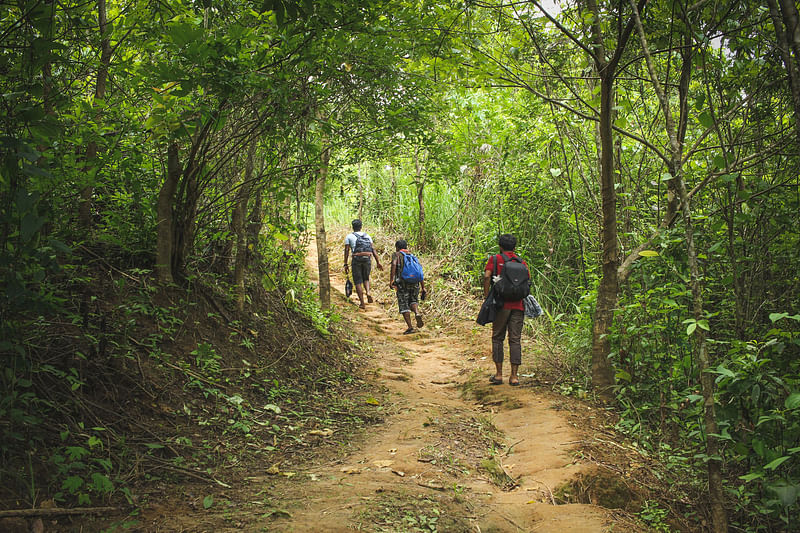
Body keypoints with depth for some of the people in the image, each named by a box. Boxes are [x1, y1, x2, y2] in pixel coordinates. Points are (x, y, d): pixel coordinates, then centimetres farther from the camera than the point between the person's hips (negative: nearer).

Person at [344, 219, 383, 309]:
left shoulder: (349, 236, 10)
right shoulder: (367, 236, 17)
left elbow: (346, 251, 2)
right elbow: (373, 249, 9)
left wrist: (345, 264, 4)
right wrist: (378, 262, 7)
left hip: (357, 259, -3)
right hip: (367, 259, 3)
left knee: (358, 282, 5)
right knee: (366, 278, 23)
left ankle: (362, 303, 2)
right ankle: (368, 292, -5)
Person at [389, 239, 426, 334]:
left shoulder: (396, 255, 10)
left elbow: (394, 265, -12)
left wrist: (391, 280, -17)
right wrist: (423, 288, 15)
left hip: (402, 283, -4)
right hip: (414, 283, 4)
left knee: (404, 305, 5)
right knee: (413, 301, 25)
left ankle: (410, 327, -2)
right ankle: (417, 313, -5)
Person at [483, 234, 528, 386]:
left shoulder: (495, 259, 2)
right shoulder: (522, 261, 11)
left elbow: (487, 276, -11)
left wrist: (487, 296, -5)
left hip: (501, 305, -2)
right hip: (518, 305, 2)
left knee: (497, 338, 9)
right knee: (515, 339, 4)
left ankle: (498, 374, 9)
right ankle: (514, 376, 4)